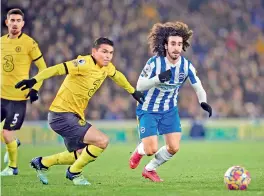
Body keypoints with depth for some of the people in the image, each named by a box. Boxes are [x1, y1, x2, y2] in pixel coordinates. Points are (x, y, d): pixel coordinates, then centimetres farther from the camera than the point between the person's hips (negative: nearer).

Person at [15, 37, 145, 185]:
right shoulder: (85, 64, -21)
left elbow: (117, 76, 28)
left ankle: (42, 163, 33)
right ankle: (74, 172, 2)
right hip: (62, 114, -10)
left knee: (82, 154, 20)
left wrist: (133, 91, 38)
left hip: (76, 116, 10)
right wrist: (34, 80, -43)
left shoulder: (107, 67, 5)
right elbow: (59, 69, -31)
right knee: (102, 141, -18)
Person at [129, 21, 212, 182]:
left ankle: (150, 169, 22)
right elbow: (139, 86, -21)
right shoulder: (154, 63, -22)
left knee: (174, 147, -5)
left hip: (170, 110, 4)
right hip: (148, 110, -4)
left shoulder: (187, 66, -13)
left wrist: (203, 102, -31)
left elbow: (198, 88, -8)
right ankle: (140, 151, 28)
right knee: (152, 149, -12)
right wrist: (158, 78, -38)